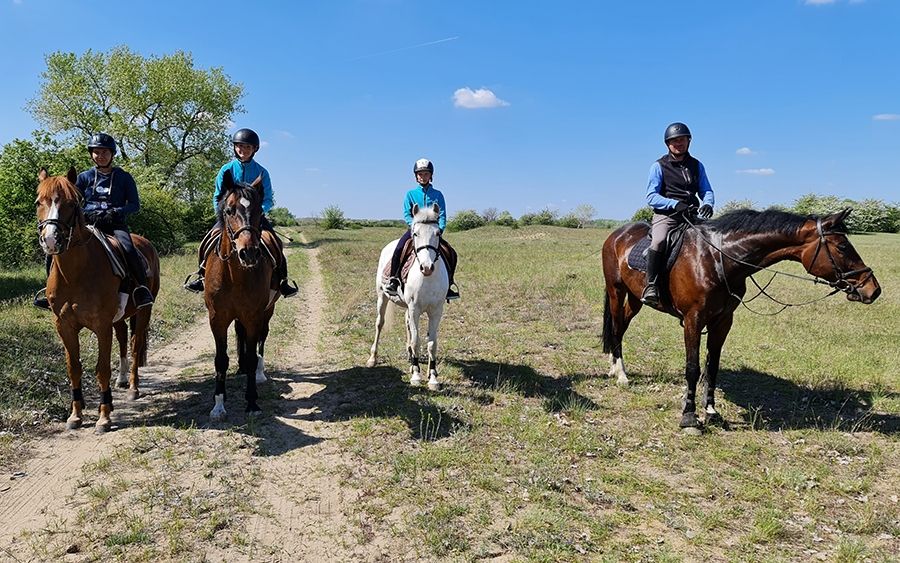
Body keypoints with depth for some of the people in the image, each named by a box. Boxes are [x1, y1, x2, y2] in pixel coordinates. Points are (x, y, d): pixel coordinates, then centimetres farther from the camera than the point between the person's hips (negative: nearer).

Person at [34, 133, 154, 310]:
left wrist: (117, 212, -13)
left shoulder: (124, 177, 8)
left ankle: (142, 288, -27)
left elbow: (135, 204, 6)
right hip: (88, 223, 3)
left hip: (115, 224, -3)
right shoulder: (84, 177, 14)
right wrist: (85, 215, -7)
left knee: (128, 249, -36)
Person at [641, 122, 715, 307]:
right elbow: (651, 197, -3)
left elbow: (707, 191, 15)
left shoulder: (697, 165, 16)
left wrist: (707, 204, -10)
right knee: (659, 241, -33)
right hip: (666, 215, -4)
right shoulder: (659, 166, 4)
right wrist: (676, 204, -18)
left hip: (692, 214, 5)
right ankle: (651, 287, -30)